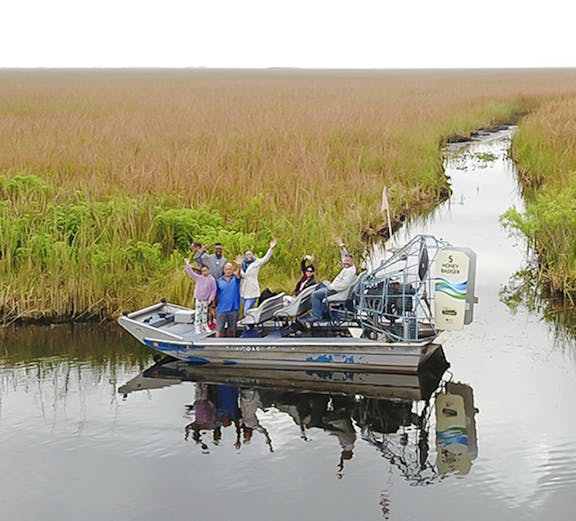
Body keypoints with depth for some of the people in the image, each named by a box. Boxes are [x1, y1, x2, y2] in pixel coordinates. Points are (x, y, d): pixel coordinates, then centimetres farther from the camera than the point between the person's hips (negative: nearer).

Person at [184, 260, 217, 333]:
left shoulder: (212, 279, -6)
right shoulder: (199, 278, -3)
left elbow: (214, 289, -2)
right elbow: (191, 273, -4)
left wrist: (211, 298, -7)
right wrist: (187, 265, -11)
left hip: (206, 300, 0)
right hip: (198, 299, 0)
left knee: (205, 313, 11)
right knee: (198, 313, 1)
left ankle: (205, 326, 23)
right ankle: (197, 327, 5)